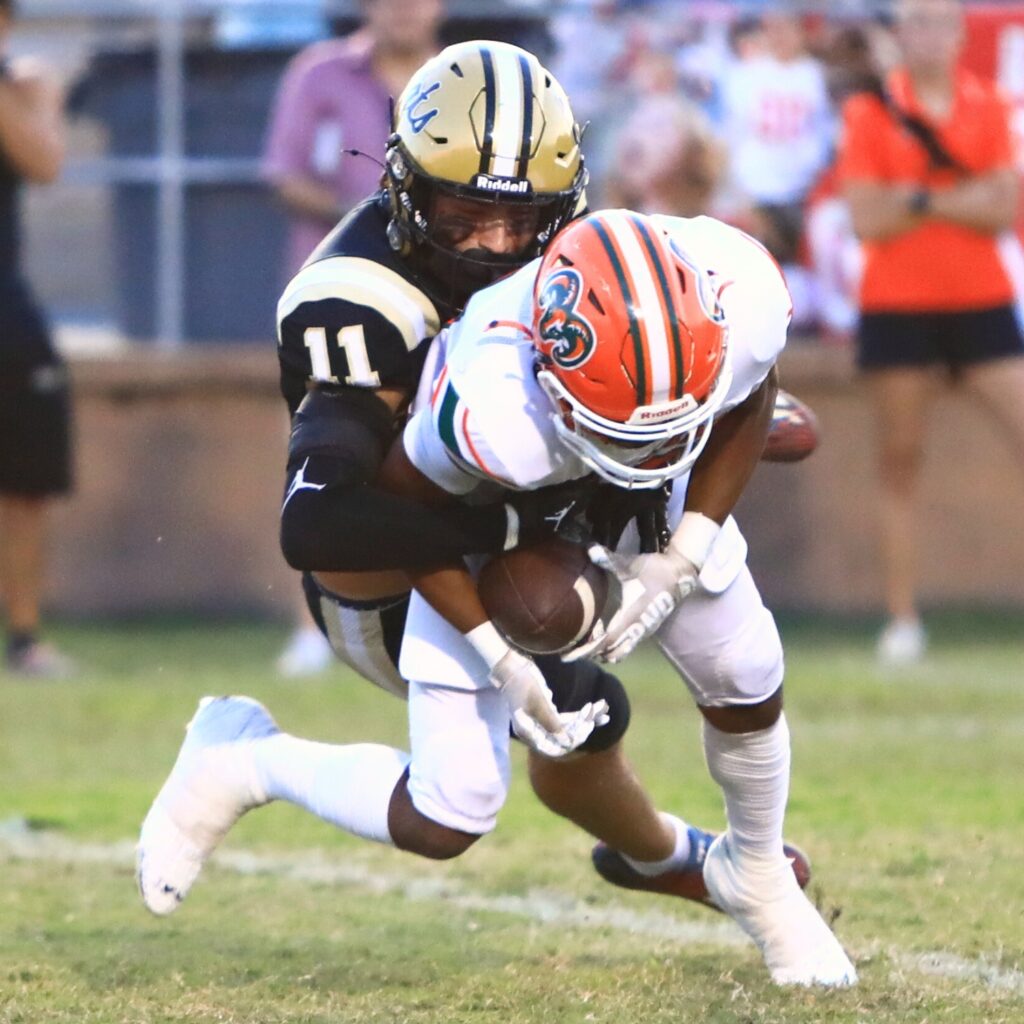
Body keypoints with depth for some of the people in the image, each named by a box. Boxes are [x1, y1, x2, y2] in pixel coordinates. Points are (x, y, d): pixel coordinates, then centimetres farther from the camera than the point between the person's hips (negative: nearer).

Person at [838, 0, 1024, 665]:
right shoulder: (871, 113, 0)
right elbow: (869, 221, -8)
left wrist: (920, 198, -12)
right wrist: (962, 198, -9)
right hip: (897, 305, -1)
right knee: (900, 462, 0)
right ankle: (903, 622, 3)